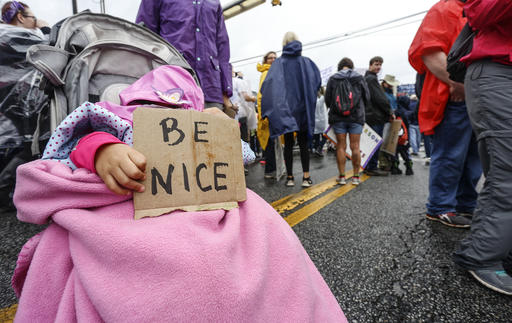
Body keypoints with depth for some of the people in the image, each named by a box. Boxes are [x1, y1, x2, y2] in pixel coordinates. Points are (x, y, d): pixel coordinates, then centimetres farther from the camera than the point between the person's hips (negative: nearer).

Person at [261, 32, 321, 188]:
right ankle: (306, 177, 5)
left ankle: (290, 177, 8)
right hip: (303, 109, 1)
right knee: (303, 143, 7)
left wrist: (266, 109, -9)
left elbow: (268, 83, -12)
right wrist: (308, 98, 10)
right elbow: (317, 80, -2)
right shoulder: (306, 62, 3)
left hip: (285, 109, -1)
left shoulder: (279, 63, -1)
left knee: (288, 144, 6)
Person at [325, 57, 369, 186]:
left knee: (341, 146, 4)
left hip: (338, 117, 0)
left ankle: (342, 176, 6)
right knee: (355, 147, 3)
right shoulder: (359, 78, 4)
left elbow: (327, 99, 4)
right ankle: (356, 176, 8)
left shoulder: (332, 79, 2)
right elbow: (367, 97, 7)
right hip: (356, 117, 0)